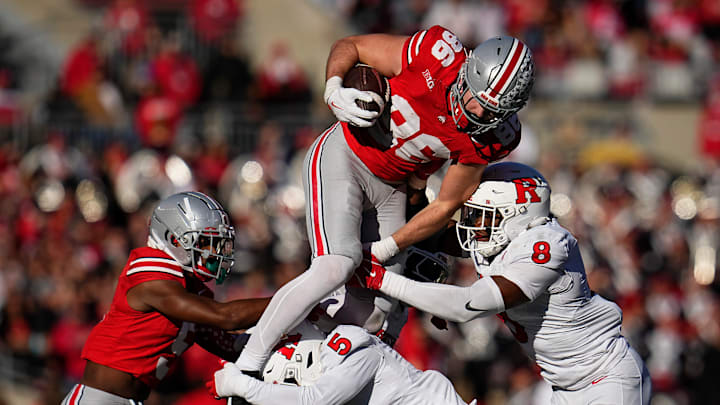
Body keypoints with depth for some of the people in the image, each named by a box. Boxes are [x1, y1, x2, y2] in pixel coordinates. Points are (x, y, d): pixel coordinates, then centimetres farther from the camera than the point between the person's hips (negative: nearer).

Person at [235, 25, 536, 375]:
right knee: (335, 267, -23)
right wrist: (334, 92, -28)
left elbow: (445, 206, -5)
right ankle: (246, 367, -18)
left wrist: (385, 249, -5)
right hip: (343, 159, -5)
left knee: (377, 307, 2)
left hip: (390, 188, 5)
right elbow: (349, 46, -10)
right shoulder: (438, 55, -26)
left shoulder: (491, 136, -16)